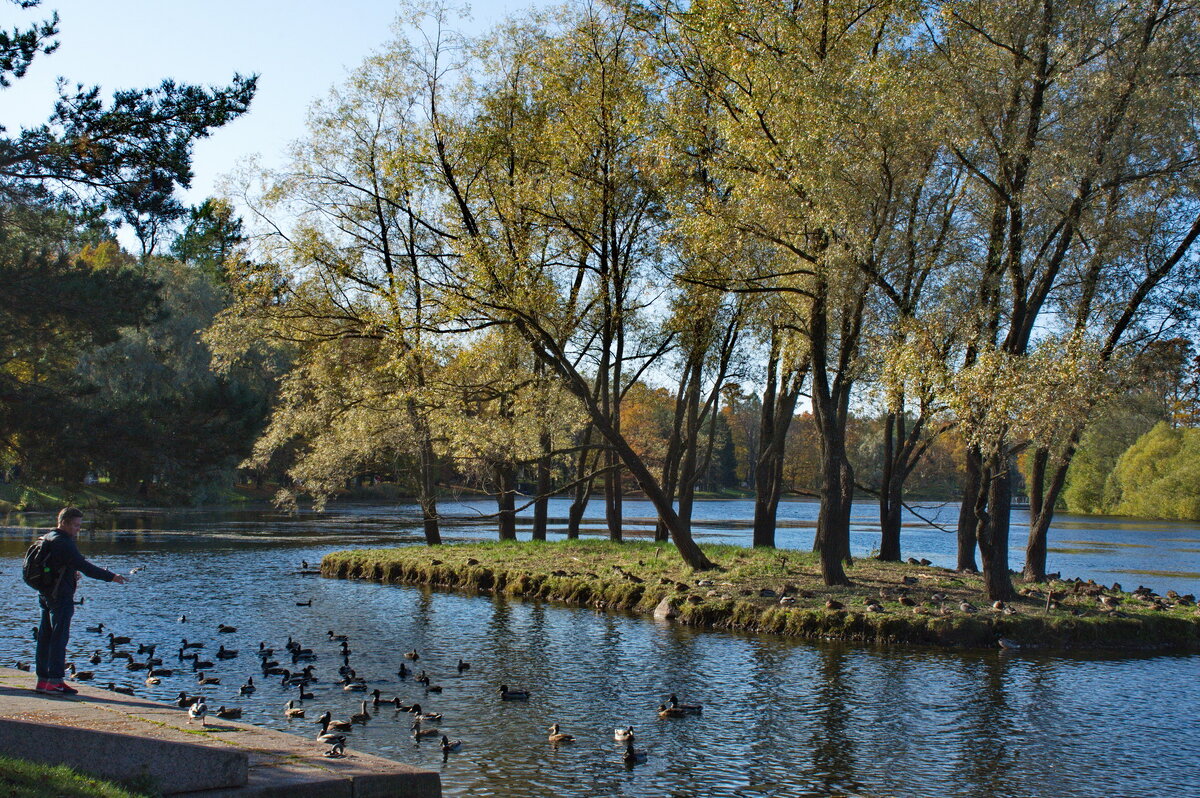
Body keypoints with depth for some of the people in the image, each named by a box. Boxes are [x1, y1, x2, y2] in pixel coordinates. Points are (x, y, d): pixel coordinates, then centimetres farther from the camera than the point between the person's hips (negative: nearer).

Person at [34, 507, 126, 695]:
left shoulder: (47, 538, 14)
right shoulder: (64, 542, -16)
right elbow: (84, 566, -25)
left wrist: (71, 573, 16)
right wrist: (110, 577, -26)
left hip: (44, 593, 10)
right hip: (60, 596, -10)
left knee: (45, 636, 12)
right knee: (59, 637, -7)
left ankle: (43, 679, 17)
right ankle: (55, 681, -7)